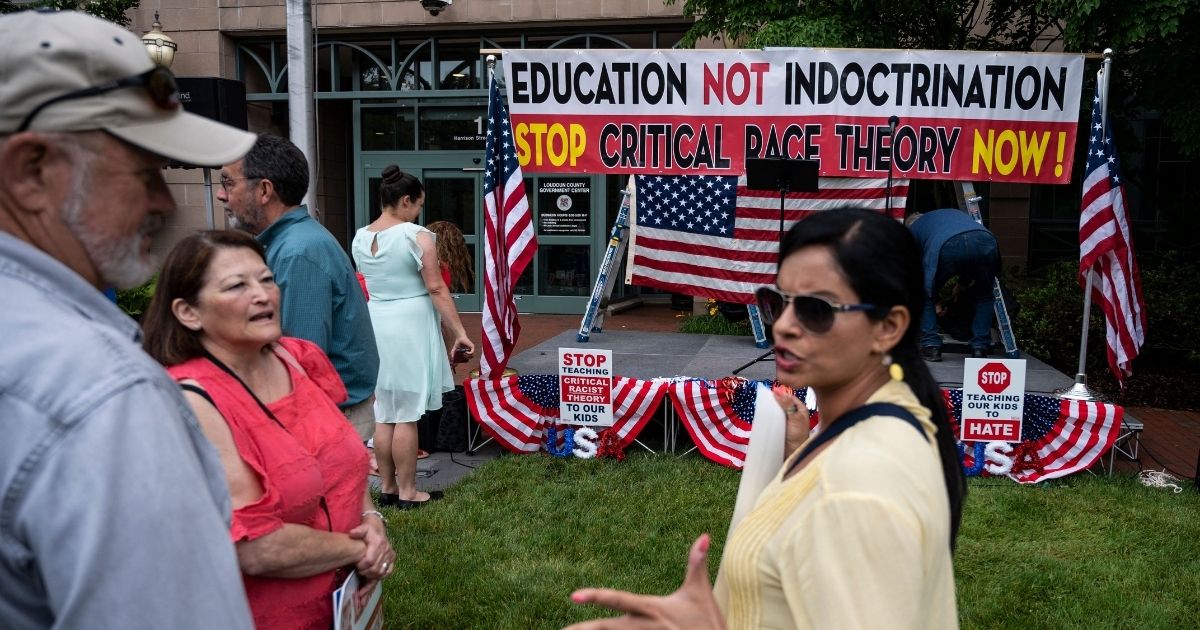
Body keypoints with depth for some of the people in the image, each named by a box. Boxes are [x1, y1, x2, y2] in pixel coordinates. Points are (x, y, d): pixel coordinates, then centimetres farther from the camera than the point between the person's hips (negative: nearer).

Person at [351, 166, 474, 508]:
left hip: (376, 325, 6)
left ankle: (387, 487, 21)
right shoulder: (417, 236, -12)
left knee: (384, 414, 12)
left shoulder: (360, 239, 8)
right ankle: (407, 492, 7)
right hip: (411, 326, -6)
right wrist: (460, 333, -10)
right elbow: (436, 290, -14)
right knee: (407, 415, -1)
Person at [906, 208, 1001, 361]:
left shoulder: (912, 229, 35)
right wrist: (962, 283, 59)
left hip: (947, 246, -3)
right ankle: (980, 348, 23)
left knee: (926, 295, 20)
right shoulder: (953, 212, 46)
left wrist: (935, 302, 48)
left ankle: (931, 346, 14)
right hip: (986, 240, 4)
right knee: (983, 296, 28)